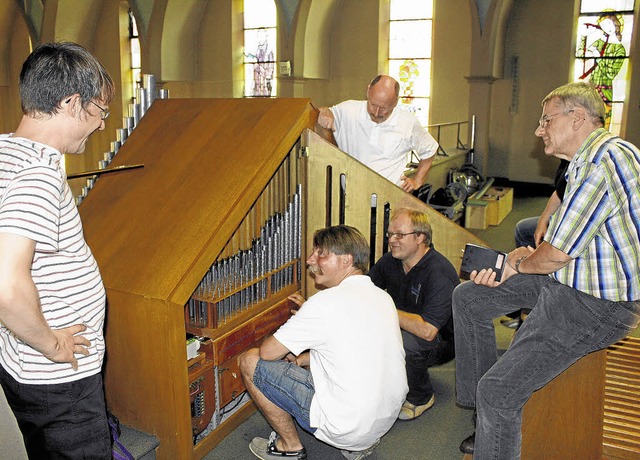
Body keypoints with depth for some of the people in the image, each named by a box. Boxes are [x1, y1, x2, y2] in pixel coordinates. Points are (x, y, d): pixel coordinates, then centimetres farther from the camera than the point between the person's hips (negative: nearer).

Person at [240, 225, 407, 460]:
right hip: (385, 420, 8)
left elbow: (267, 352, -11)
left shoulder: (327, 301, -19)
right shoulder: (383, 297, 4)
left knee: (250, 361, -1)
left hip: (349, 427, -8)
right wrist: (302, 358, 16)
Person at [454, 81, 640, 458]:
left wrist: (519, 263, -2)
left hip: (597, 306, -11)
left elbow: (557, 254, -24)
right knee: (468, 298, 14)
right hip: (566, 279, 11)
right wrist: (504, 265, 2)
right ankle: (483, 408, 23)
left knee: (499, 390, -17)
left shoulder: (603, 162, -24)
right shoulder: (589, 160, 11)